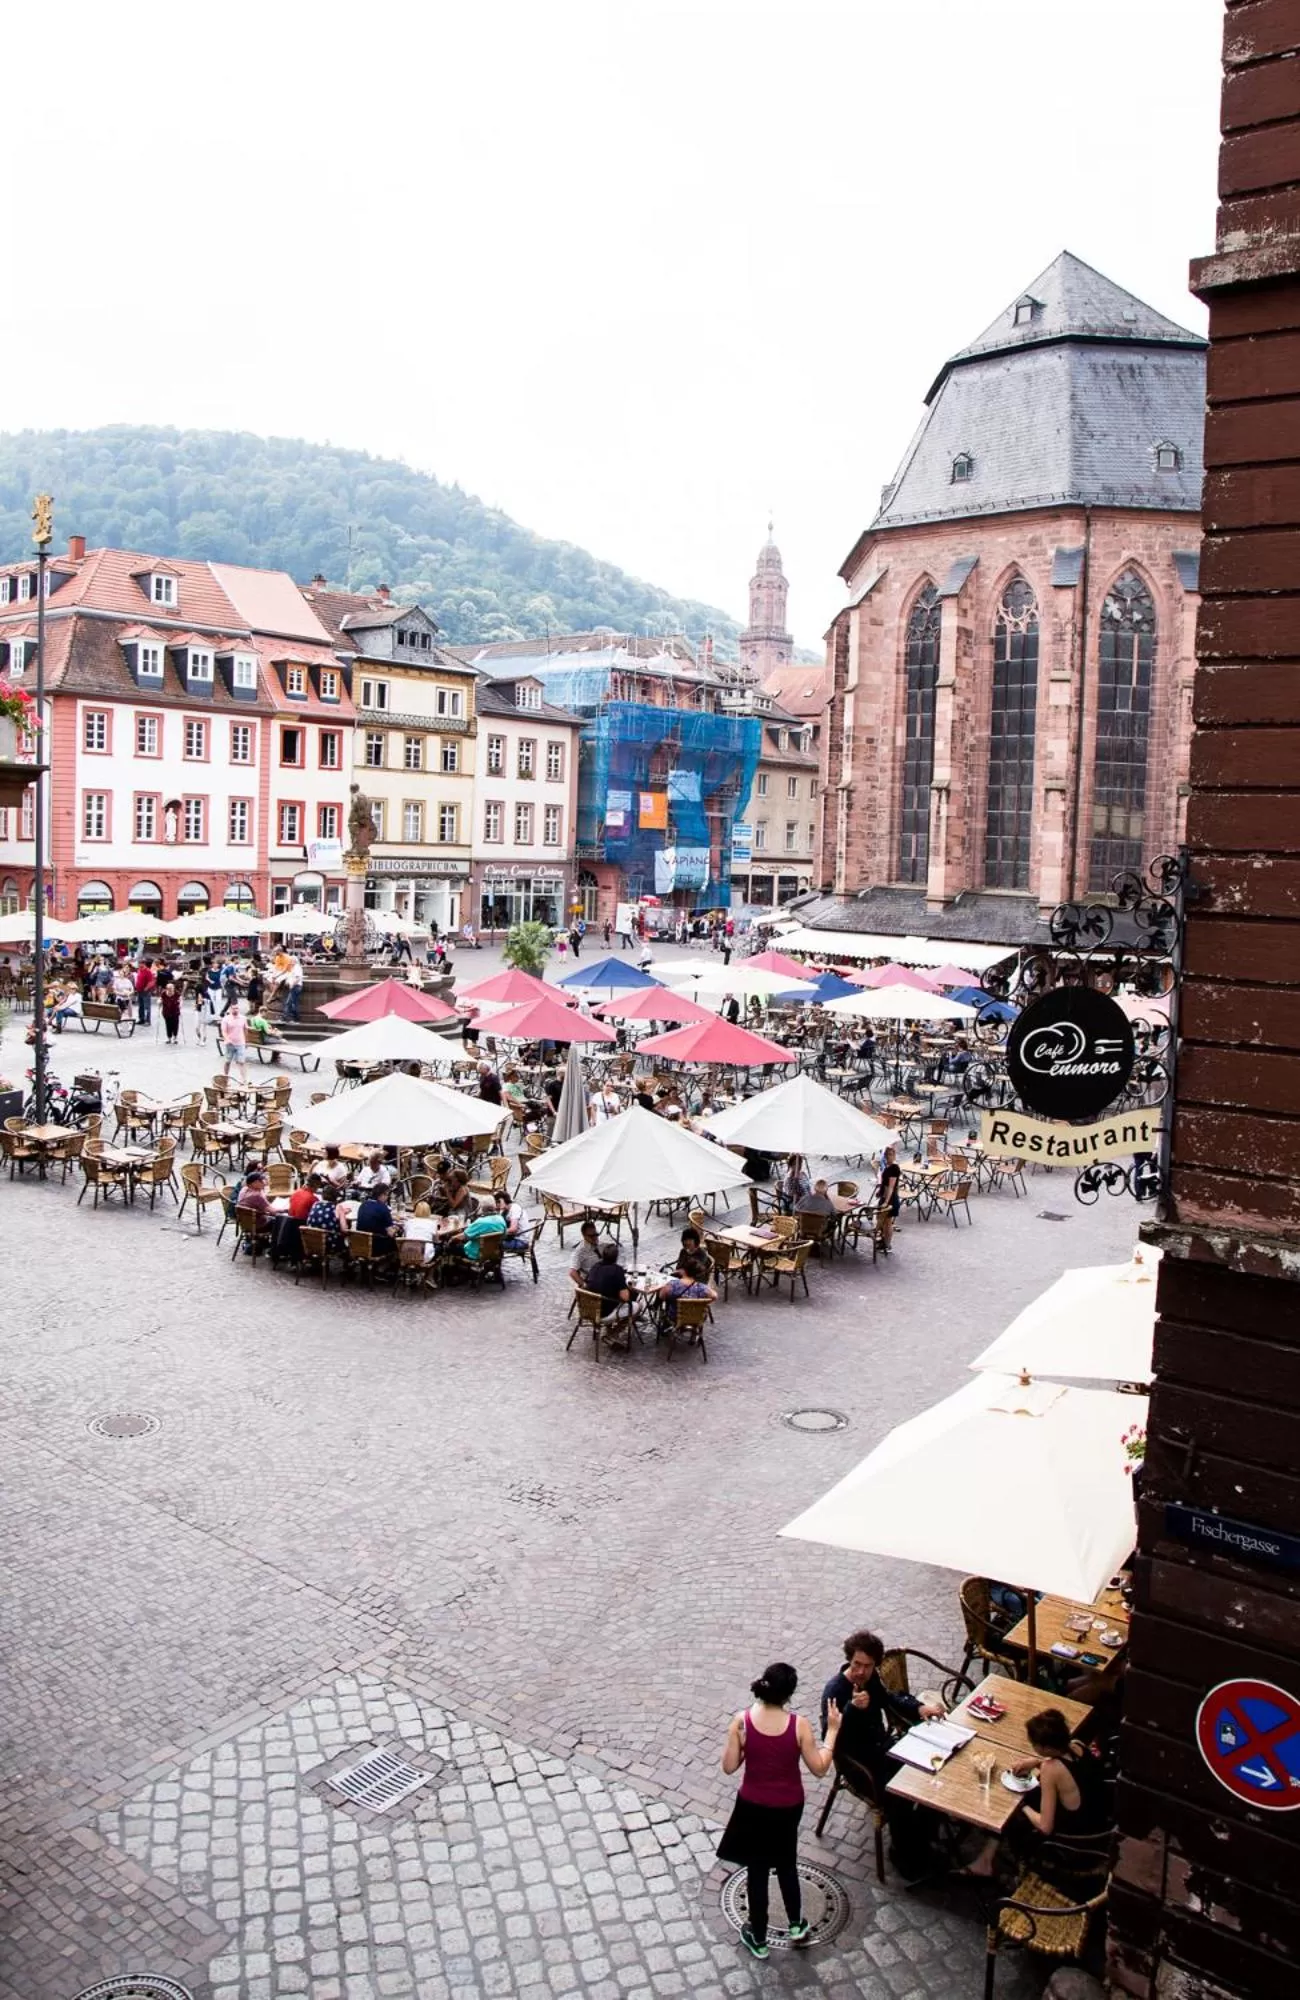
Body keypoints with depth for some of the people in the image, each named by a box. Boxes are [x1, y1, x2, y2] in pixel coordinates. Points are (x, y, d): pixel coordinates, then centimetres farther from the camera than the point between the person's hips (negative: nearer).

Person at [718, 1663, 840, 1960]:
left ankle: (758, 1939, 33)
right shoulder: (798, 1725, -21)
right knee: (786, 1863, 27)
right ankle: (796, 1925, 41)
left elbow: (729, 1767, -11)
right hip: (789, 1808, 0)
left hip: (753, 1807, 0)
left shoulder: (742, 1721, -20)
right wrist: (832, 1730, -3)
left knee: (757, 1870, 18)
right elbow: (819, 1769, -10)